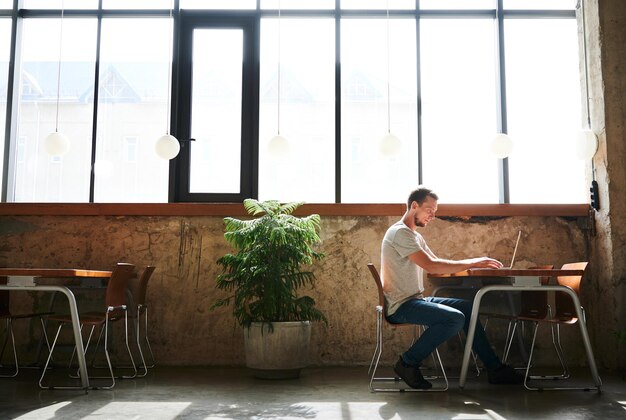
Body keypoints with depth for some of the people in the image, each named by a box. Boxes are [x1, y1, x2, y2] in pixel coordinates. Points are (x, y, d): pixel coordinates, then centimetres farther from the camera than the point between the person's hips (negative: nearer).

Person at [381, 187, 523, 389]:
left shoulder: (414, 235, 19)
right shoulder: (400, 232, -16)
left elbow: (437, 263, 15)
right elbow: (430, 266, -24)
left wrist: (474, 263, 2)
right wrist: (472, 263, -19)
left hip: (415, 300, 10)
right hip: (400, 306, -10)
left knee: (466, 307, 5)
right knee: (455, 318, -25)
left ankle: (494, 368, 9)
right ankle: (408, 363, -12)